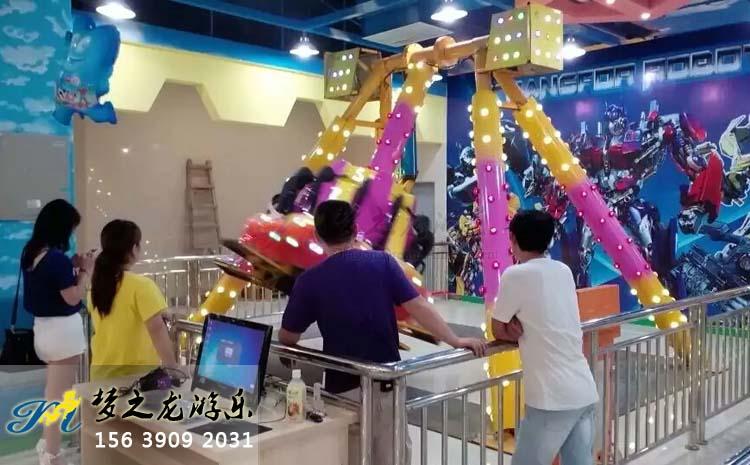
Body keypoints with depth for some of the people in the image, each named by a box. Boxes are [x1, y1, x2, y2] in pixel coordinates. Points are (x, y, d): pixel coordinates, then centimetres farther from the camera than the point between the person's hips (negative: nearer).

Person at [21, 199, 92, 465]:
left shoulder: (30, 253, 4)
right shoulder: (56, 258, -23)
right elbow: (73, 297, -19)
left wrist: (72, 266, 7)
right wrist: (85, 270, -8)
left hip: (42, 326, 9)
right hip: (63, 330, -9)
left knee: (52, 390, 25)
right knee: (59, 394, 2)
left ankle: (47, 441, 39)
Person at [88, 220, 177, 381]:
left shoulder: (98, 284, 3)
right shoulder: (141, 285, -19)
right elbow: (156, 328, -26)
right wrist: (171, 366, -24)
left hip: (102, 370, 7)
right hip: (137, 373, -7)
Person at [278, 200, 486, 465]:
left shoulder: (310, 280, -6)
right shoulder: (383, 262, -4)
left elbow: (287, 338, 2)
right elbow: (419, 308, -8)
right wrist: (456, 341, -1)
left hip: (343, 386, -1)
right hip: (387, 382, 1)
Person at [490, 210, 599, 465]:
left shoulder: (516, 275, -11)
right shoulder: (564, 271, 9)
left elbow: (498, 331, 0)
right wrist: (521, 326, 3)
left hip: (553, 398, -7)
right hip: (585, 392, 7)